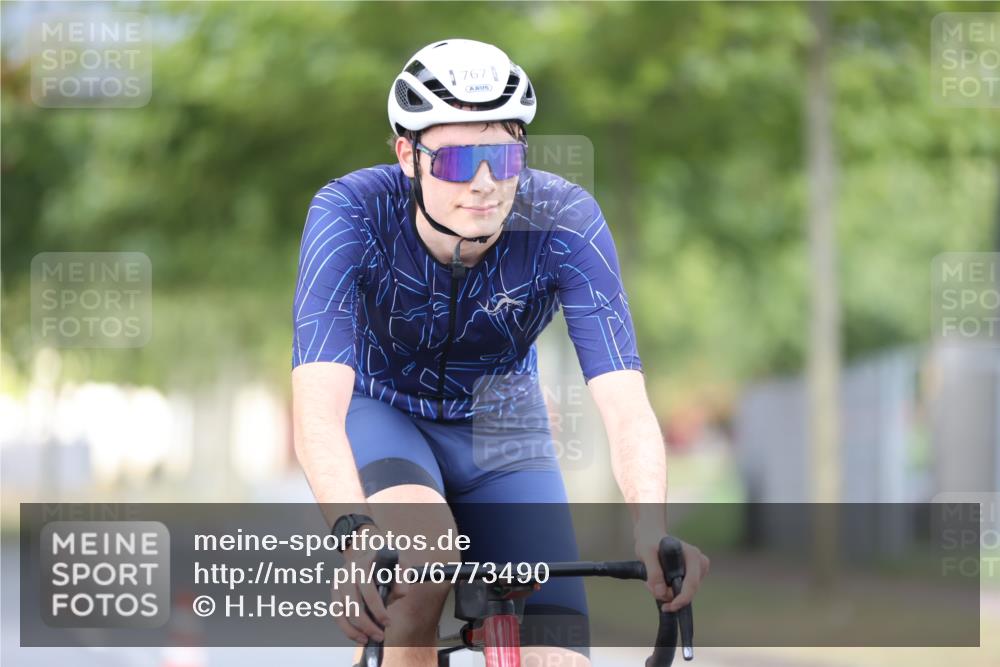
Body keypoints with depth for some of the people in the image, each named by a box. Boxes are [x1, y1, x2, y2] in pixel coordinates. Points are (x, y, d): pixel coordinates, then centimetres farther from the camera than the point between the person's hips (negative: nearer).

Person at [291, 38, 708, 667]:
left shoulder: (565, 222, -27)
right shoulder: (350, 214, -31)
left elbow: (625, 402, -35)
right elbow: (317, 405, -42)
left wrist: (652, 532, -55)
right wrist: (356, 532, -60)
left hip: (500, 431, 2)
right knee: (423, 557, -35)